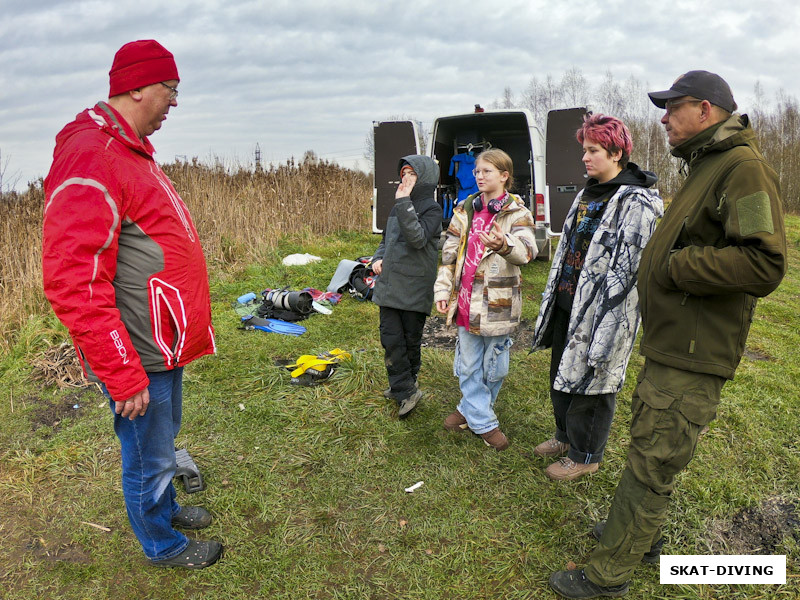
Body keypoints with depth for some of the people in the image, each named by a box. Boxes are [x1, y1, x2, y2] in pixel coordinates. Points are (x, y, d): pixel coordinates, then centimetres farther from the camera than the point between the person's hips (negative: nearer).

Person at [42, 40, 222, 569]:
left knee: (164, 439, 27)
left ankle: (166, 505, 49)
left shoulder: (129, 149, 10)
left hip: (164, 346, 9)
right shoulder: (91, 160, -23)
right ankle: (163, 544, 35)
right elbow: (72, 283, -27)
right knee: (149, 458, 12)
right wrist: (123, 376, -23)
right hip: (137, 358, -9)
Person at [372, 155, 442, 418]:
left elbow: (418, 239, -25)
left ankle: (404, 386, 22)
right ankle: (406, 392, 10)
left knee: (411, 340, 8)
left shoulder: (431, 209, -7)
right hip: (389, 285, 6)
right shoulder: (398, 206, 13)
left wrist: (404, 203, -24)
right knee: (391, 339, 1)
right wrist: (378, 258, 4)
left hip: (415, 287, -6)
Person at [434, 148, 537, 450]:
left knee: (494, 367, 8)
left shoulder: (517, 212, -5)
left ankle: (471, 408, 33)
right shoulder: (465, 209, 8)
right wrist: (442, 289, 3)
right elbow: (449, 252, 10)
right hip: (466, 300, 4)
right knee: (468, 364, 11)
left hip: (498, 303, -3)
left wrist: (503, 244, -45)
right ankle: (483, 422, 28)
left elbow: (527, 251, -23)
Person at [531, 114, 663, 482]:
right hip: (567, 305, 9)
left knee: (590, 381, 5)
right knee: (561, 375, 20)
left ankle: (584, 456, 26)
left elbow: (627, 268, -21)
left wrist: (604, 324, -23)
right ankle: (566, 436, 42)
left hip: (600, 313, -9)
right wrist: (552, 297, 19)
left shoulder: (636, 203, -16)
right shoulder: (589, 194, 12)